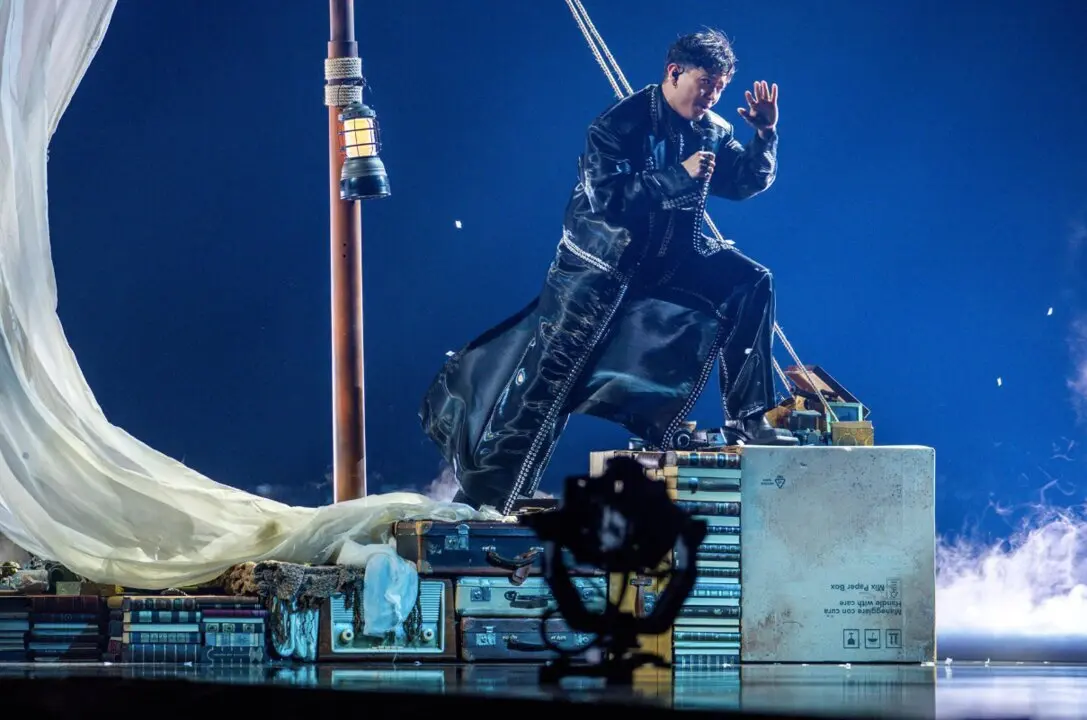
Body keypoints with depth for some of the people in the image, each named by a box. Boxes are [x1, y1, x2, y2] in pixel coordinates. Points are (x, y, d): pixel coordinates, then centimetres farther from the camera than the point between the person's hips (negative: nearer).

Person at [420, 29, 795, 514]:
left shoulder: (711, 131, 2)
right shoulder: (620, 125, -18)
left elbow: (750, 181, 5)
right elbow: (607, 196, -28)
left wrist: (765, 136, -12)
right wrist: (679, 176, -32)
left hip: (671, 257, 6)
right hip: (601, 262, -6)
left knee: (749, 284, -7)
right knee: (554, 375, -11)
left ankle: (748, 420, -2)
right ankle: (484, 494, -9)